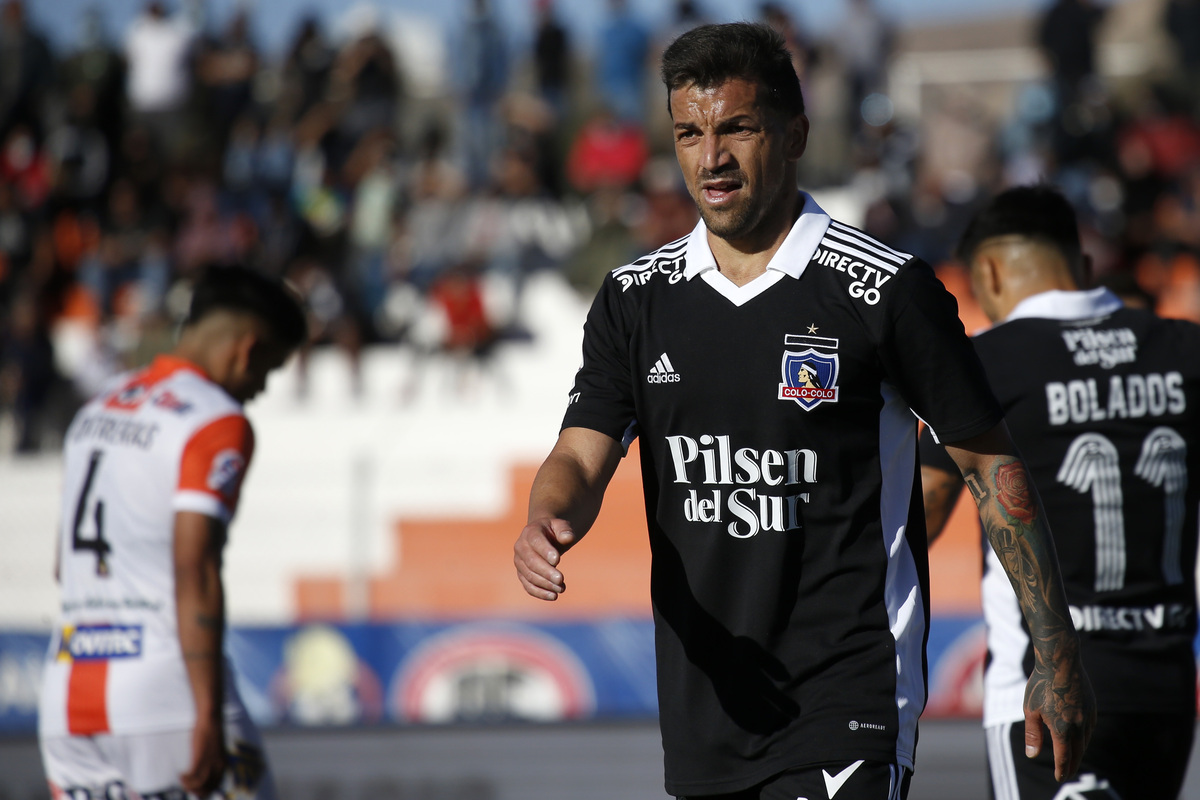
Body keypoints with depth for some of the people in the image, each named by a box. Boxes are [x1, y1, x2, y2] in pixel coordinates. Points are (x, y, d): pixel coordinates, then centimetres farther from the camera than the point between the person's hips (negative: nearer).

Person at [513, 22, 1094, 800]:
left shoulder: (886, 289, -7)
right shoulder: (635, 298, 7)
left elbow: (990, 460, -1)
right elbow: (583, 456, 2)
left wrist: (1057, 659, -2)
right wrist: (546, 525, -24)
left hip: (849, 701, -5)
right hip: (705, 701, 5)